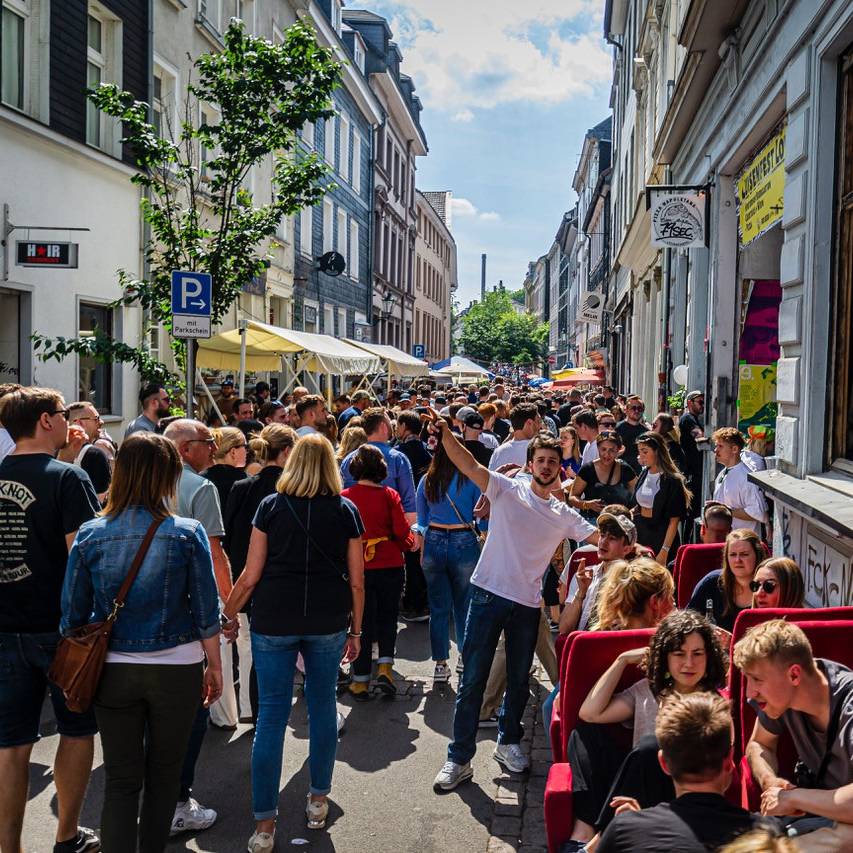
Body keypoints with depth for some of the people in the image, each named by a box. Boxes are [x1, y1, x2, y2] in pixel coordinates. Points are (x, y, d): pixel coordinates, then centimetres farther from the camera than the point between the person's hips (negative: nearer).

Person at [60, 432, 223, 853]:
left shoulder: (89, 535, -6)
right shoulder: (187, 533, -11)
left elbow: (73, 615, 0)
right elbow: (206, 611, -6)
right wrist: (215, 666, 6)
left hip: (113, 671, 1)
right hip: (176, 670, -1)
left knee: (120, 779, 10)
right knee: (164, 771, 18)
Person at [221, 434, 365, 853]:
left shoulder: (271, 506, 0)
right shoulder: (346, 511, 3)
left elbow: (250, 576, -2)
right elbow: (356, 582, 3)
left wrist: (226, 617, 11)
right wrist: (355, 630, 14)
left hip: (273, 621, -1)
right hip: (328, 623, 1)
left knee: (271, 714, 4)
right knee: (322, 705, 16)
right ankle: (318, 800, 28)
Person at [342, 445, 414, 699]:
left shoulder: (344, 497, -6)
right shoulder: (389, 495, -7)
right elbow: (403, 533, -7)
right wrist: (410, 543, 15)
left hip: (358, 568, 0)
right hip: (390, 566, 0)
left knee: (362, 622, 10)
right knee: (388, 618, 18)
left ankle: (361, 681, 14)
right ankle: (385, 667, 4)